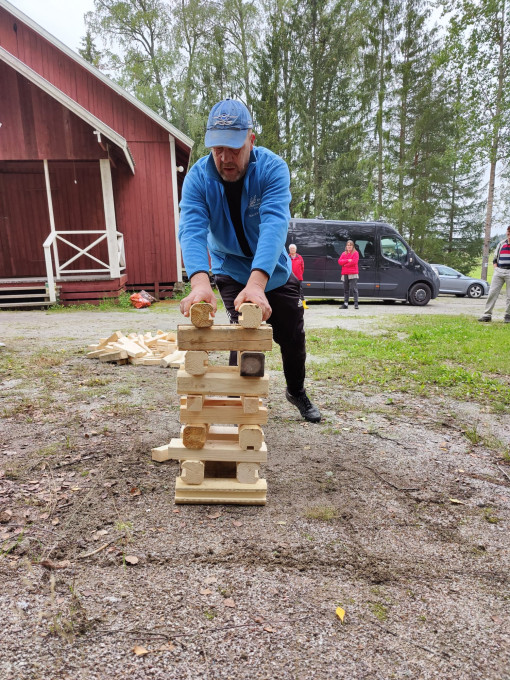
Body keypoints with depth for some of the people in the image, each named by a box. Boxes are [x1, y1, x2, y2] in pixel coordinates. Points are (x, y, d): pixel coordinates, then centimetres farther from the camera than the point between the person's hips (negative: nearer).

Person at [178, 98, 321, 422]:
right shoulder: (198, 177, -22)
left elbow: (274, 223, -41)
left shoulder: (272, 168, -25)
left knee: (293, 337, 11)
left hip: (274, 271, 1)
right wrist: (200, 282, -57)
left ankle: (297, 392, 40)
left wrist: (257, 282, -58)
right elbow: (191, 229, -37)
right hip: (232, 271, -1)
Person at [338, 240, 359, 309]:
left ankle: (356, 304, -9)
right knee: (346, 289, 8)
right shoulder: (343, 253, 17)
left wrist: (344, 264, -4)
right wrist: (348, 260, -11)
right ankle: (345, 304, 13)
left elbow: (354, 262, -12)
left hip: (353, 274, -5)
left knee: (354, 289, -9)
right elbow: (339, 261, 3)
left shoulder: (355, 253, 2)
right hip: (345, 274, 5)